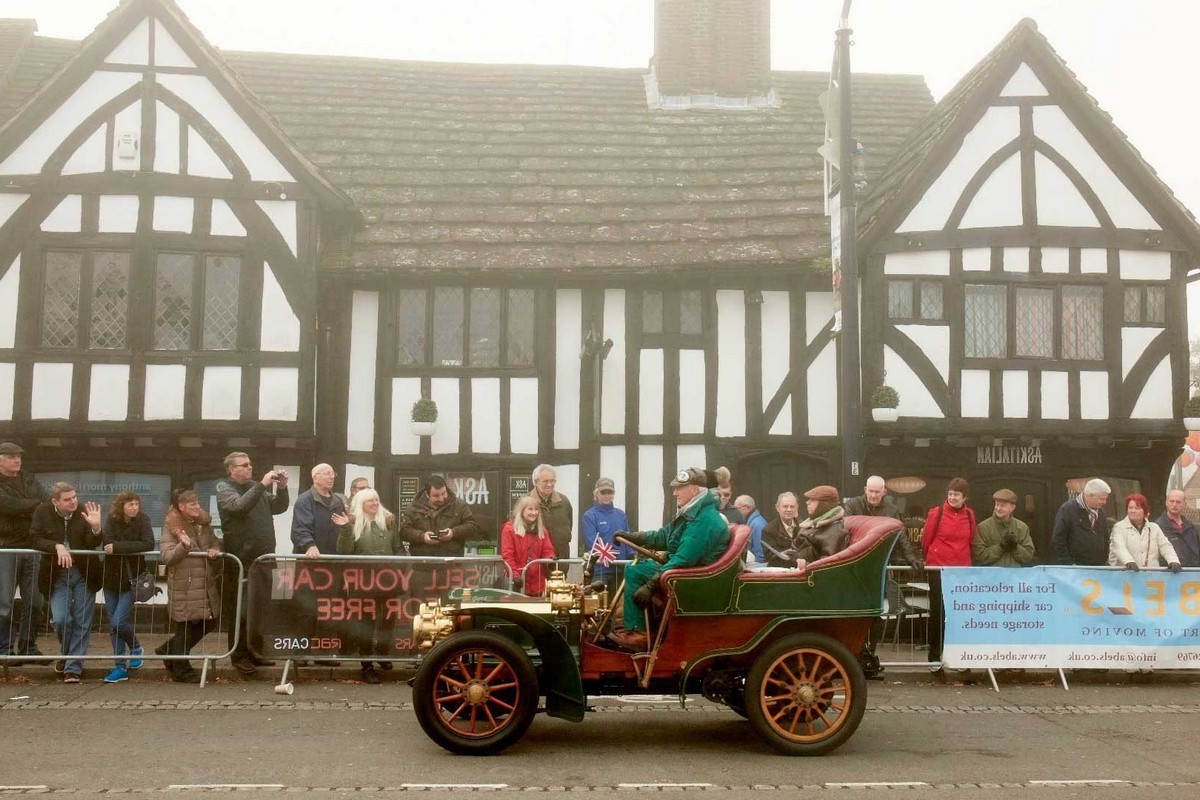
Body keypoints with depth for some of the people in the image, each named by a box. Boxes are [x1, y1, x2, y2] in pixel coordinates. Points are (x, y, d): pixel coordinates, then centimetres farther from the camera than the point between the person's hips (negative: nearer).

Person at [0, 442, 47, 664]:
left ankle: (27, 646, 17)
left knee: (33, 602, 8)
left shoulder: (29, 481, 14)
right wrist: (36, 504, -7)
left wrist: (23, 508, -13)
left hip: (32, 548, 5)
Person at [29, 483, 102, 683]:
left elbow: (93, 544, -11)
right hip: (58, 575, 0)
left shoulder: (84, 512, -6)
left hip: (84, 574, 0)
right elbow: (37, 540, -6)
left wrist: (95, 527, -31)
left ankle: (73, 667, 9)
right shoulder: (43, 512, -3)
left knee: (82, 623, 0)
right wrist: (57, 546, -23)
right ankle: (67, 654, 20)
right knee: (61, 620, -10)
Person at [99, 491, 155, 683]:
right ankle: (120, 668, 15)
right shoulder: (112, 520, -1)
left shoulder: (142, 520, -9)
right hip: (111, 579, 4)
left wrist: (118, 547, -25)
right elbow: (108, 543, -16)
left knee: (119, 621, -14)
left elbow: (149, 544, -24)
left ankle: (135, 647, 15)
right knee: (113, 626, 6)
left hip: (131, 580, -4)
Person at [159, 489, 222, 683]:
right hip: (184, 586, -6)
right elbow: (166, 557, -13)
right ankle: (182, 670, 16)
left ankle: (168, 651, 30)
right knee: (185, 626, 2)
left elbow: (215, 542, 21)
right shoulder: (171, 527, -6)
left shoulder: (204, 523, 11)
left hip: (206, 584, 6)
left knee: (205, 623, 11)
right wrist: (184, 545, -29)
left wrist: (215, 550, -2)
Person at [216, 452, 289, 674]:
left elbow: (279, 507, 15)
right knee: (239, 610, -1)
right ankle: (239, 656, 7)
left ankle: (254, 652, 18)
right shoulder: (224, 488, -1)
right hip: (240, 560, -6)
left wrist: (281, 488, -1)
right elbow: (239, 505, -20)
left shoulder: (256, 487, 16)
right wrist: (262, 485, -23)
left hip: (263, 558, 6)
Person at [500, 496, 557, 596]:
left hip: (537, 583, 5)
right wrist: (515, 575, -18)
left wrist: (550, 559, -13)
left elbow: (547, 550, 11)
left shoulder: (541, 530, 14)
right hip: (519, 582, -5)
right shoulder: (509, 529, -4)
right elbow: (507, 555, -9)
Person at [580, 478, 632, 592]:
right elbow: (592, 543, -12)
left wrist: (632, 560, -1)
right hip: (599, 570, -4)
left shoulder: (621, 515, 12)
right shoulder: (589, 516, -3)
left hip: (620, 569, 4)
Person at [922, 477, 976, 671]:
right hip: (938, 569, -3)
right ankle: (935, 657, 9)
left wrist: (963, 559, 11)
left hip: (963, 570, 3)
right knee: (937, 613, 2)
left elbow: (970, 541, 13)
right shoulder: (936, 513, -5)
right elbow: (926, 540, 3)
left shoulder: (969, 515, 5)